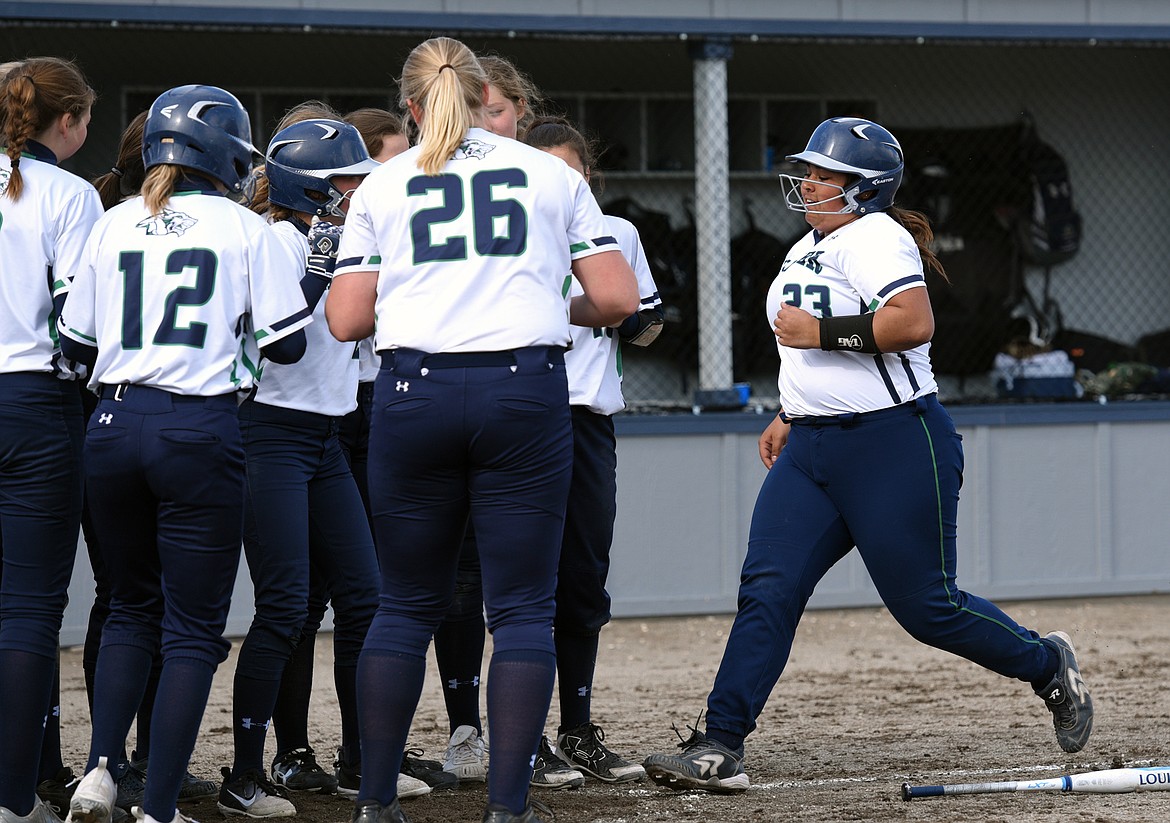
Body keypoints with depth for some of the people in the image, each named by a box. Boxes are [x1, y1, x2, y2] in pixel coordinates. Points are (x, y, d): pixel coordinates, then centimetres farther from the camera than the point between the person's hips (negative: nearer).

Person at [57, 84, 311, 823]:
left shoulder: (115, 226, 8)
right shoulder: (243, 228, -1)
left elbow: (77, 345, 12)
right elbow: (285, 344, 1)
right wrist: (305, 283, 18)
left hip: (115, 425, 4)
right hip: (199, 430, -4)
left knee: (131, 607, 20)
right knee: (193, 628, 3)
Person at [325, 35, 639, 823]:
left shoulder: (384, 187, 10)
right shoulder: (551, 174, 9)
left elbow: (346, 320, 5)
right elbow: (618, 298, 4)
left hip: (414, 393, 1)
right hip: (525, 392, -1)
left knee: (407, 604, 11)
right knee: (523, 608, 2)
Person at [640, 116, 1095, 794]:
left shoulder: (875, 237, -11)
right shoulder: (808, 249, 18)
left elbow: (914, 323, -27)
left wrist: (820, 331, -22)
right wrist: (788, 415, 24)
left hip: (896, 446, -8)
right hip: (811, 454, 8)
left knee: (926, 604, -2)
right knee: (767, 590, -6)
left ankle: (1046, 665, 23)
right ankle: (719, 750, -10)